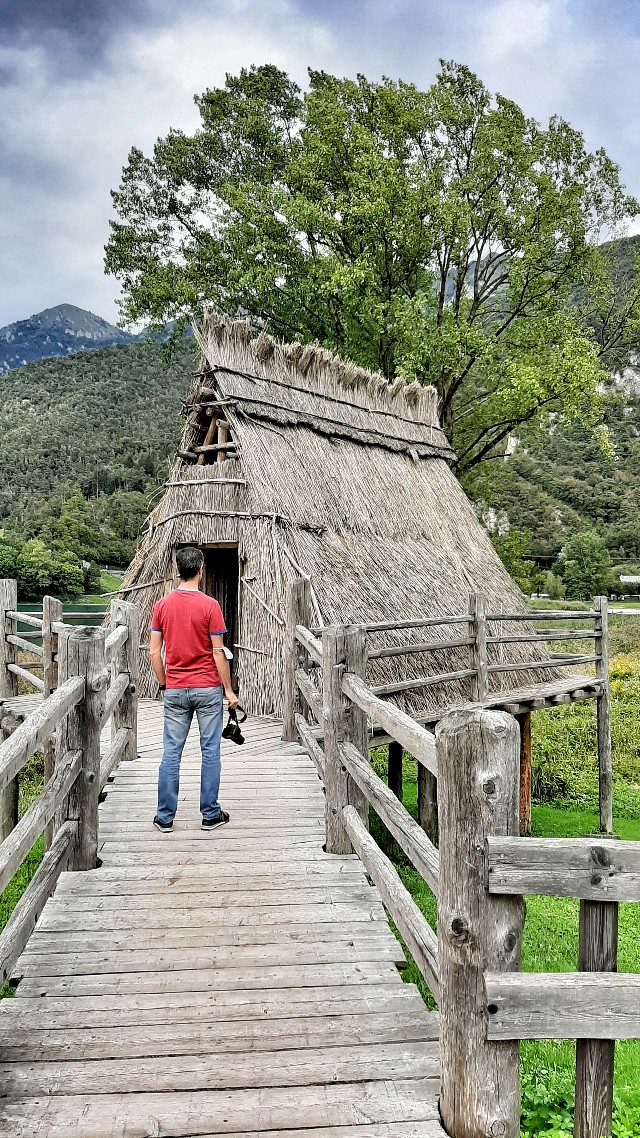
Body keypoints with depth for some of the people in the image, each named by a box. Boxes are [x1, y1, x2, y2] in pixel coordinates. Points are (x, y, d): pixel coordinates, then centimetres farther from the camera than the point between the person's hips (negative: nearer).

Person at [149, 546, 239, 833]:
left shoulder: (162, 605, 0)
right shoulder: (209, 605, -11)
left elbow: (154, 652, 1)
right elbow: (218, 653, -10)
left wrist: (163, 684, 14)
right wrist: (229, 689, -1)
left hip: (175, 690, 3)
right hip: (208, 689, -3)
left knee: (171, 752, 8)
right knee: (210, 751, 8)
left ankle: (165, 817, 14)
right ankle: (210, 814, 15)